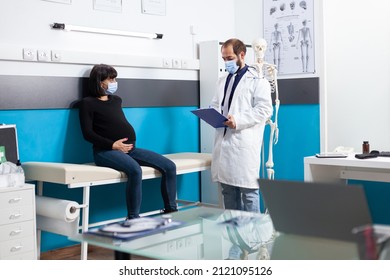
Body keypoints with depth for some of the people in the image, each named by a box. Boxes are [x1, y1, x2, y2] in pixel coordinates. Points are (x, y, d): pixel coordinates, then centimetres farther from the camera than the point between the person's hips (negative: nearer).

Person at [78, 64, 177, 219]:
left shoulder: (116, 100, 23)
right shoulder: (88, 103, 3)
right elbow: (88, 133, -5)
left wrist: (128, 144, 8)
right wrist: (113, 145, -16)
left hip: (130, 148, 7)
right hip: (106, 151, -7)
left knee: (169, 166, -8)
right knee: (135, 169, -37)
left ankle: (171, 210, 1)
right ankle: (133, 218, -29)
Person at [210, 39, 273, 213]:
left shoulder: (257, 80, -1)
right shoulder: (222, 81, 21)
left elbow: (264, 109, -10)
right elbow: (215, 105, 24)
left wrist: (239, 120, -21)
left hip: (245, 144, -6)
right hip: (223, 142, 7)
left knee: (248, 190, -3)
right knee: (228, 191, 10)